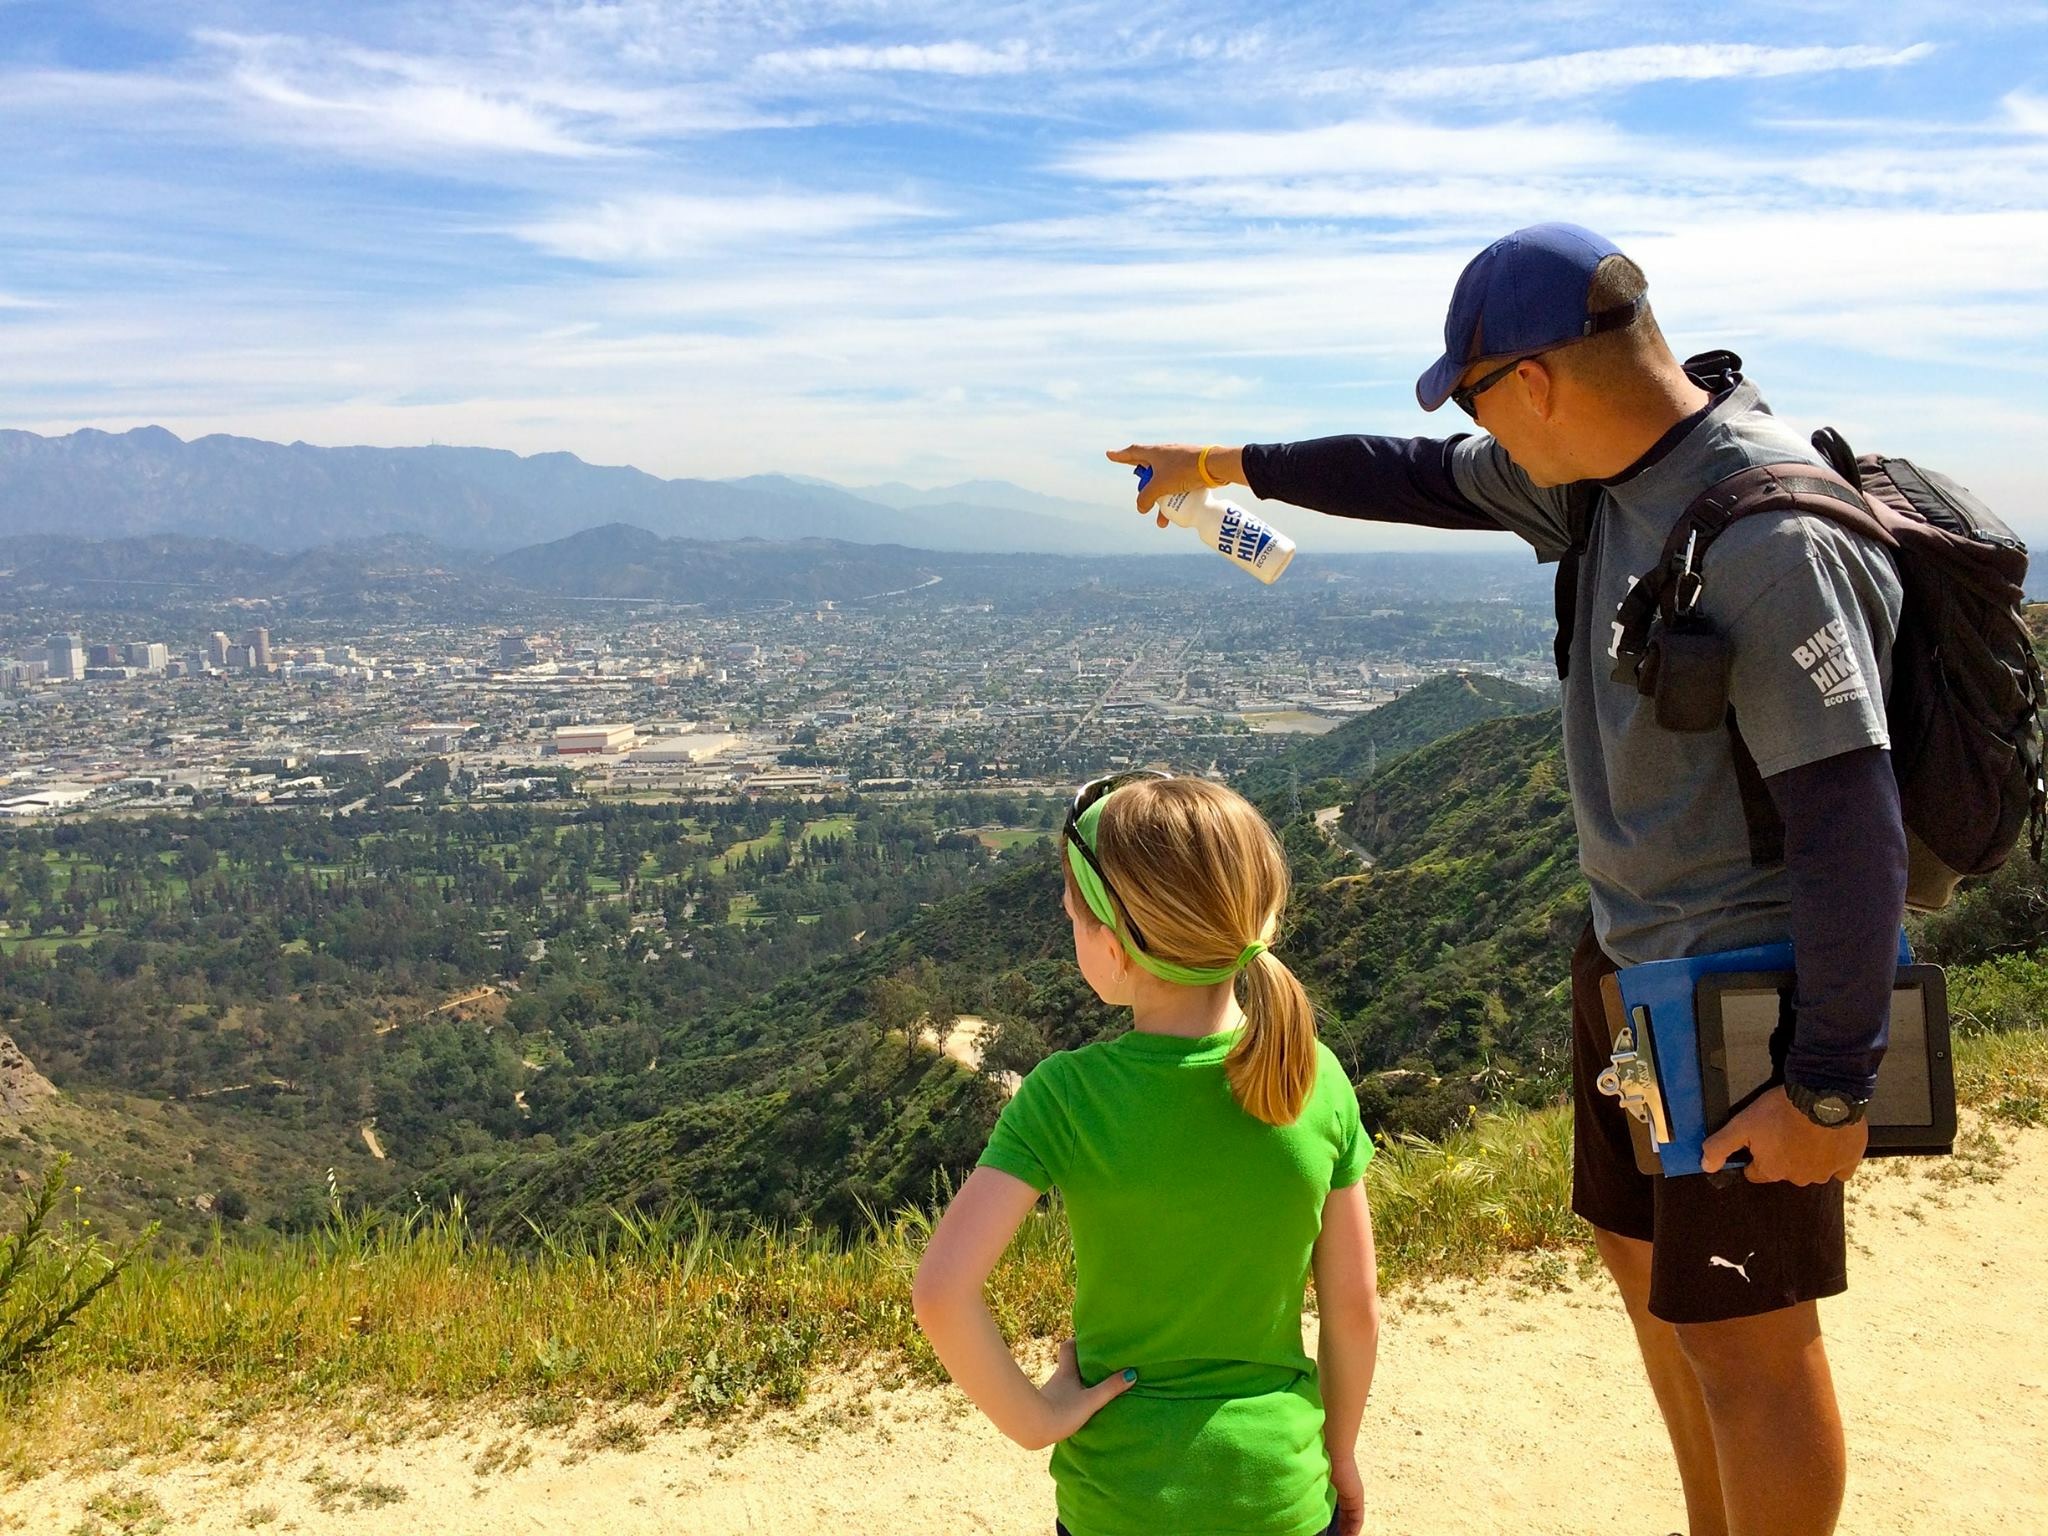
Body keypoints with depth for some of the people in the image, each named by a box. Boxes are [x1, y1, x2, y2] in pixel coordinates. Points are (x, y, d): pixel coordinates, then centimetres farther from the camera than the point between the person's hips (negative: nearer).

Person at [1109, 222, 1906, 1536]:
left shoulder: (1773, 536, -25)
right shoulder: (1604, 474, 1)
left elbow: (1853, 823, -25)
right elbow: (1426, 480, 18)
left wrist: (1833, 1090, -22)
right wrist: (1231, 464, 28)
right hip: (1635, 960, 9)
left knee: (1741, 1332, 3)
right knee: (1646, 1260, 21)